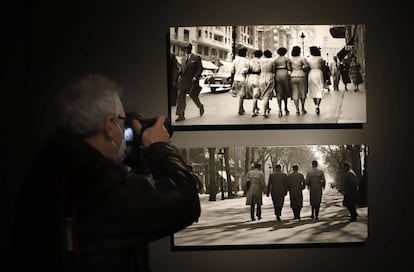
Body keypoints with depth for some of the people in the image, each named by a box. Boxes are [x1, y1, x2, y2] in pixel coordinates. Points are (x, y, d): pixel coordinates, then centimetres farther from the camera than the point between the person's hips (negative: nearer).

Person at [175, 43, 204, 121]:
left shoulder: (197, 58, 0)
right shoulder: (182, 59, 16)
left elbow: (200, 68, -5)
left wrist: (196, 77, -16)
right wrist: (180, 74, 6)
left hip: (192, 81, -5)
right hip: (182, 82, 5)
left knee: (194, 96, 5)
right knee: (180, 98, -5)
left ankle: (201, 107, 36)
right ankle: (181, 116, -4)